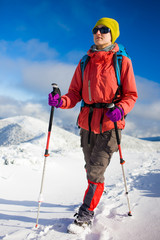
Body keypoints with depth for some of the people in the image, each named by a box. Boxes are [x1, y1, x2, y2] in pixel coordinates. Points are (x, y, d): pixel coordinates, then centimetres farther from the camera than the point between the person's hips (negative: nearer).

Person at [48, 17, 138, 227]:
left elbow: (130, 95, -1)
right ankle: (97, 194, 40)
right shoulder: (85, 63, 10)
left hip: (109, 124, -4)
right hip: (87, 123, 5)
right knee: (90, 168, 16)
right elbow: (75, 94, 7)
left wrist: (120, 109, -21)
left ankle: (87, 212, 5)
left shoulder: (122, 62, 0)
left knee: (96, 170, -7)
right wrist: (61, 101, -14)